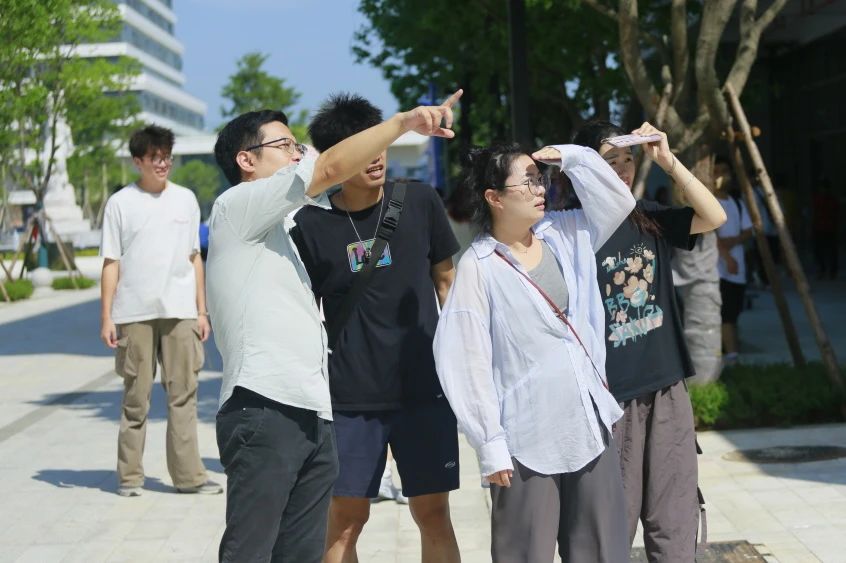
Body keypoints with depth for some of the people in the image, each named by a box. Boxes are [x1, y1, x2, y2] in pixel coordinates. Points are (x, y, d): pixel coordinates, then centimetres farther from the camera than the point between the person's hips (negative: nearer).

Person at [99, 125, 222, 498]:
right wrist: (106, 317, -4)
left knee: (183, 394, 0)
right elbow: (111, 263, 2)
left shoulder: (186, 199, 11)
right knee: (135, 396, 2)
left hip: (180, 312, 2)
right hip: (134, 313, -2)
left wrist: (201, 310, 10)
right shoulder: (121, 203, 3)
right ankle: (129, 476, 10)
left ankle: (187, 474, 3)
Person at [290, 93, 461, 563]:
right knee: (345, 519, 3)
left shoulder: (420, 202, 0)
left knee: (433, 514, 5)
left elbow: (446, 278, 12)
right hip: (349, 397, -1)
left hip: (424, 388, 1)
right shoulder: (310, 225, -3)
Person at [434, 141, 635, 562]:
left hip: (591, 425, 6)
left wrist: (571, 157, 1)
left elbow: (619, 200, 16)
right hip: (527, 439, -6)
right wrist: (490, 445, -14)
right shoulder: (478, 267, -10)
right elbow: (468, 362, -12)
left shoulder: (565, 235, 7)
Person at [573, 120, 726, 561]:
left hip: (668, 389, 5)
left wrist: (667, 160, -8)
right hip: (612, 395, -5)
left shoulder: (649, 218, 8)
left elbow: (714, 217, -1)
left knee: (675, 522, 9)